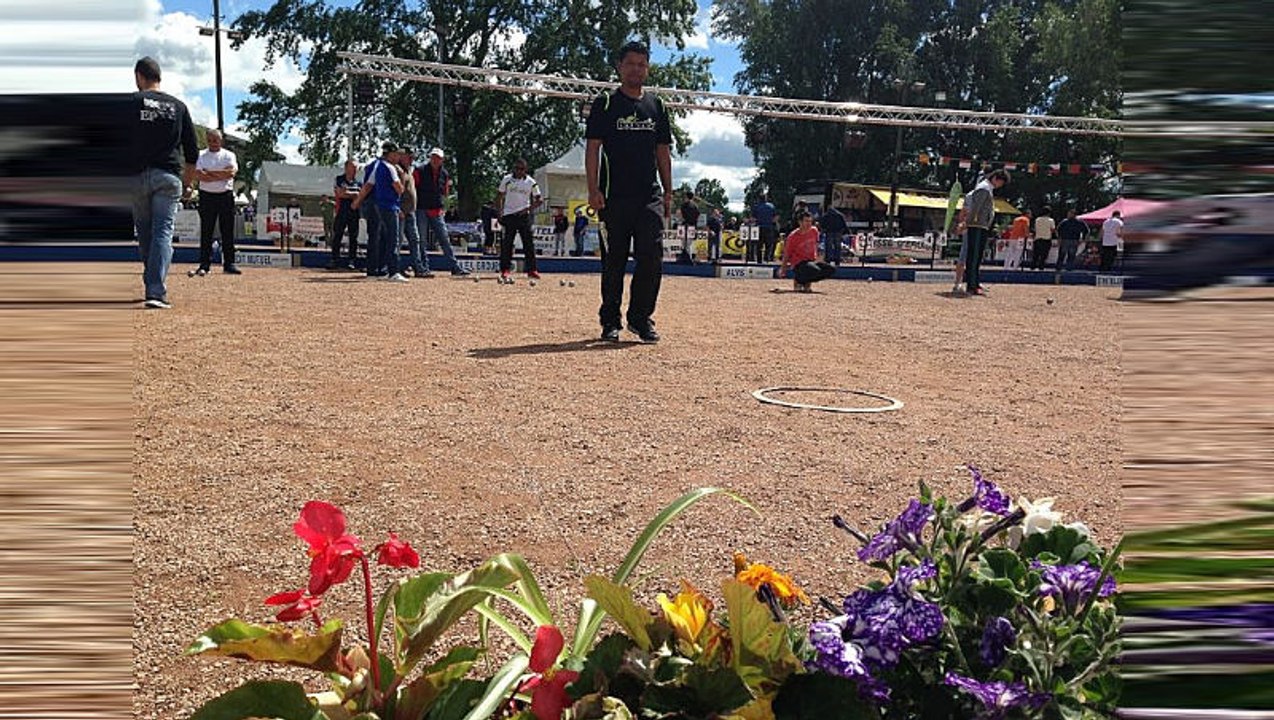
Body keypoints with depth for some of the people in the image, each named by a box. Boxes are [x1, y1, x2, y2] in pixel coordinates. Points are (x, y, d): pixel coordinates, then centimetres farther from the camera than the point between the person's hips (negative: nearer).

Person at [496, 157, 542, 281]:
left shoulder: (531, 182, -1)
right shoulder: (507, 180, 0)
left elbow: (538, 199, 5)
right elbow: (499, 197, 7)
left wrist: (529, 208, -10)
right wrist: (499, 214, -2)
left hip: (524, 215, 1)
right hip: (509, 215, 0)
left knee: (529, 243, 0)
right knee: (506, 243, -3)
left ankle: (532, 270, 6)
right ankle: (505, 271, 0)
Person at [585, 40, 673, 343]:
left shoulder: (656, 105, 15)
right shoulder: (605, 104, 4)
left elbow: (663, 151, 17)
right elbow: (592, 148, -1)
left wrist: (668, 192, 11)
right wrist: (593, 190, -11)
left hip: (649, 196, 3)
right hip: (614, 196, -3)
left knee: (652, 257, -8)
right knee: (614, 261, 3)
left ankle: (641, 318, 5)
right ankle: (610, 321, 14)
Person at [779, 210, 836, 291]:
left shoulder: (814, 231, 3)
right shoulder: (793, 236, -14)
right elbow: (787, 254, -5)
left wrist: (816, 258, 17)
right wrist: (783, 268, -3)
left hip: (812, 261, 7)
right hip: (798, 264, -7)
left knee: (832, 269, -12)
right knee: (815, 270, -37)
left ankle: (807, 281, 3)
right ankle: (798, 280, -5)